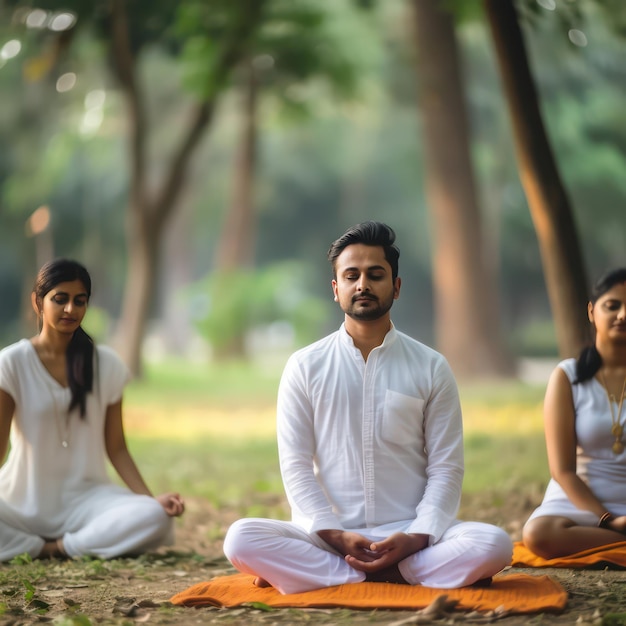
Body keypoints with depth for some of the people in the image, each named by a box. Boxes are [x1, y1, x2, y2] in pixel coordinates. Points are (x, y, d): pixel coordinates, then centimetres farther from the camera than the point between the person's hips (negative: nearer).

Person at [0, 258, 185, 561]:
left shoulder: (106, 365, 4)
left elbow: (116, 448, 5)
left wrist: (152, 499, -10)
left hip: (86, 499, 2)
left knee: (156, 518, -27)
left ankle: (56, 547, -17)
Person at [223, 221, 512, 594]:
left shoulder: (432, 368, 6)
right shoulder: (305, 367, 6)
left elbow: (446, 469, 3)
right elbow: (296, 466, 1)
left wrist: (417, 538, -14)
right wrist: (334, 535, -14)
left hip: (410, 537, 0)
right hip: (328, 537, 0)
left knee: (493, 544, -29)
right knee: (241, 539, -28)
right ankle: (395, 575, -22)